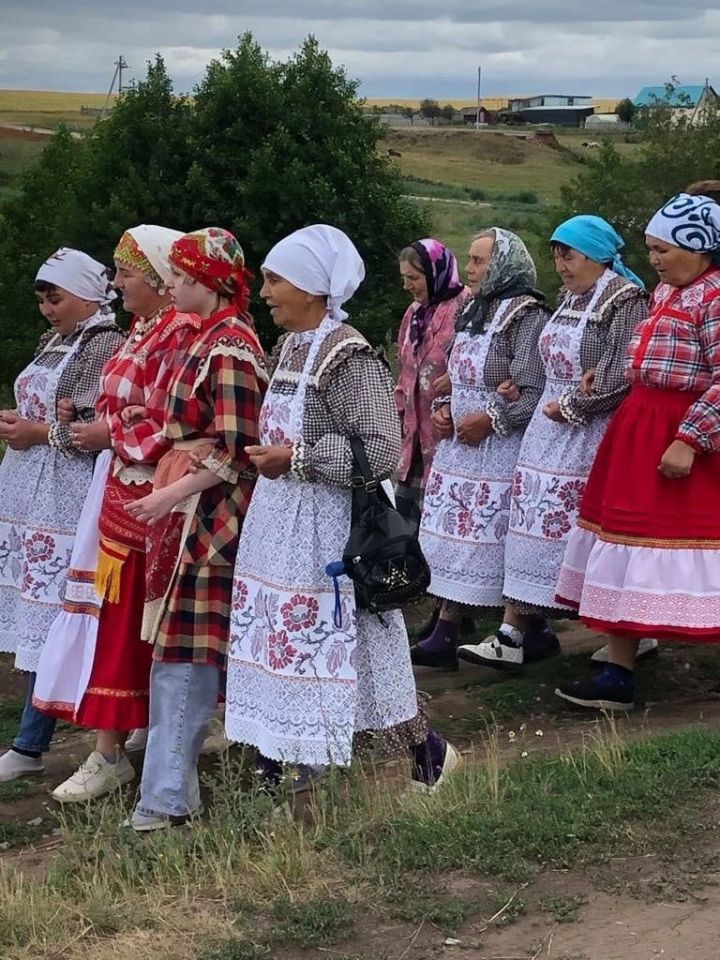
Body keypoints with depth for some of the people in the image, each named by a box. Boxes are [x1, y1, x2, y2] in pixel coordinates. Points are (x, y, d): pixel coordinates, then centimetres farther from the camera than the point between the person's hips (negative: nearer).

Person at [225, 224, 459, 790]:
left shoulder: (348, 355, -16)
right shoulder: (291, 345, 10)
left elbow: (382, 452, -22)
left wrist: (296, 459, -21)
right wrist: (267, 453, 8)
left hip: (325, 529, -8)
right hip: (278, 523, 8)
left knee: (332, 651, 0)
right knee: (273, 644, 9)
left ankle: (428, 752, 18)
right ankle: (270, 771, 17)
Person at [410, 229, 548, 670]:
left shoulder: (526, 317, -12)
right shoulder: (473, 311, 14)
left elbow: (535, 394, -18)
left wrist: (490, 419, -18)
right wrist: (444, 409, 7)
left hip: (502, 450, -8)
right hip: (461, 445, 9)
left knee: (499, 541, -4)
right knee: (453, 534, 6)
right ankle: (445, 636, 8)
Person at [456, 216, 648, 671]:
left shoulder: (624, 300, -11)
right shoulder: (568, 299, 15)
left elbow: (622, 377, -20)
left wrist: (570, 406, -14)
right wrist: (553, 403, 7)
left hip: (594, 433, -8)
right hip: (553, 427, 8)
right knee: (533, 527, 4)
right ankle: (511, 637, 5)